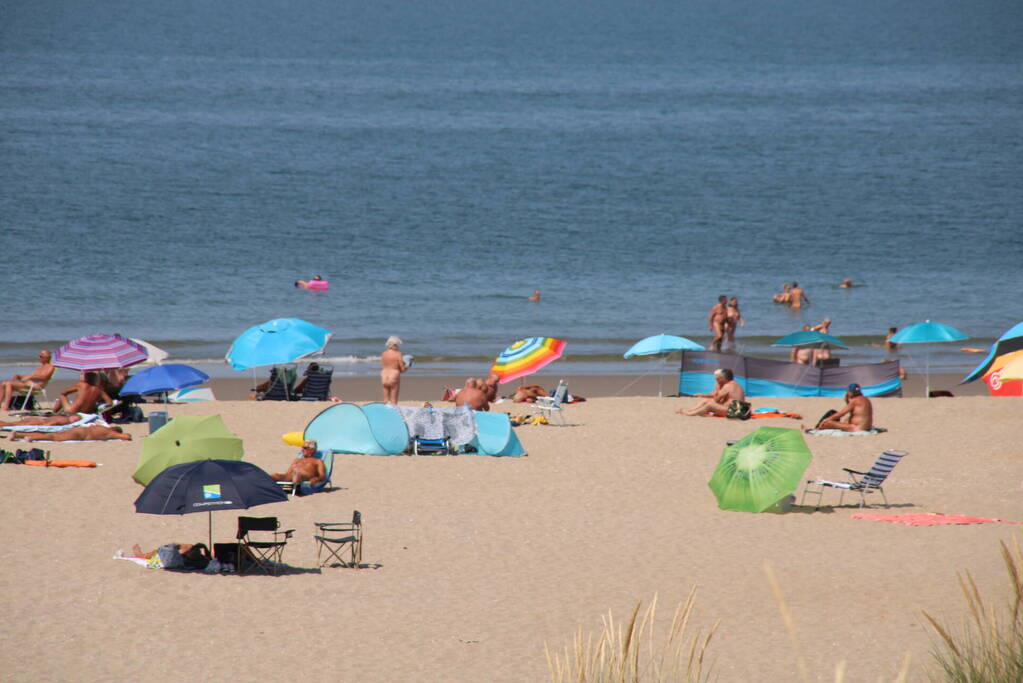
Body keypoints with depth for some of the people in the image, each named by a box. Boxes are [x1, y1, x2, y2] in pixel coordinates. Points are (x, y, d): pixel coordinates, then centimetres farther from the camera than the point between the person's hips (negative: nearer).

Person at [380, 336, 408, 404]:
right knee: (394, 401, -1)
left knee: (385, 400, 9)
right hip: (394, 379, -5)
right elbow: (402, 369, -8)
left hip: (384, 379, 5)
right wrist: (407, 367, 13)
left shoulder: (383, 354, 6)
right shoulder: (398, 354, -8)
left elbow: (382, 368, 13)